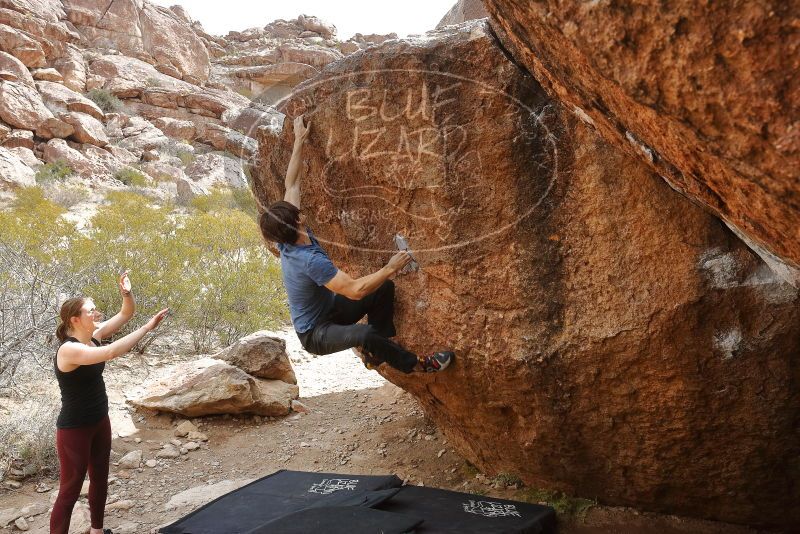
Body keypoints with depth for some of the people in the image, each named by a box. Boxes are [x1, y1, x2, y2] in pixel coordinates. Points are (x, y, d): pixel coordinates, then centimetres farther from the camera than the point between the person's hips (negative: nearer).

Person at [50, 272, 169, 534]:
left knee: (100, 478, 22)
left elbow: (126, 314, -2)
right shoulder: (68, 349, -27)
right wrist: (148, 327, -39)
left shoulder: (93, 336, -3)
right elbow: (112, 352, -41)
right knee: (70, 489, 1)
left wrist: (127, 294, -24)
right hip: (74, 429, -9)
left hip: (100, 422, 9)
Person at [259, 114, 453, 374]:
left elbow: (292, 185, 0)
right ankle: (415, 364, -16)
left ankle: (375, 352, 10)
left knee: (385, 288, 0)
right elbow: (354, 290, -38)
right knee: (364, 334, -39)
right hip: (316, 333, -10)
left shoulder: (287, 239, -9)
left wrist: (299, 141, 3)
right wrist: (390, 268, -30)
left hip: (331, 309, 10)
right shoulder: (309, 260, -35)